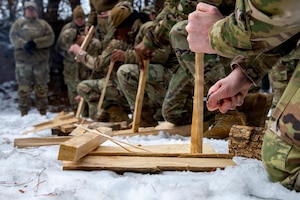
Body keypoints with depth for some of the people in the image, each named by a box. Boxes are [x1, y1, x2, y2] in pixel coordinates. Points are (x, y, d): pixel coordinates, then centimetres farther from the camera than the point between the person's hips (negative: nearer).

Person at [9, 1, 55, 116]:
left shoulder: (43, 24, 13)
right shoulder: (18, 23, 14)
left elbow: (50, 38, 0)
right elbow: (13, 37, 2)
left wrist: (35, 43, -13)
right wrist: (24, 44, -17)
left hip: (41, 60, 0)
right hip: (23, 60, 0)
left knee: (41, 87, 4)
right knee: (24, 88, -1)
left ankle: (43, 113, 12)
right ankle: (24, 113, 7)